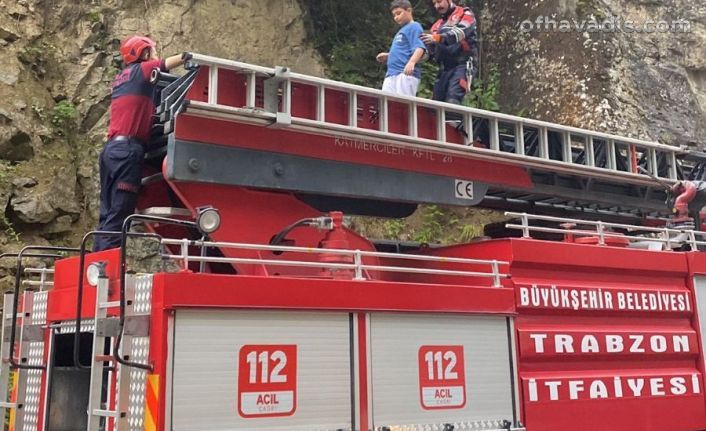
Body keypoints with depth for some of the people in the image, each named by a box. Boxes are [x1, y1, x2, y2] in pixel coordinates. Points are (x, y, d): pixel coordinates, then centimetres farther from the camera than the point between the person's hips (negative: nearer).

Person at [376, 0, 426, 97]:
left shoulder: (414, 27, -2)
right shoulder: (401, 31, 26)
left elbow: (419, 48, -16)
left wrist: (412, 62, -33)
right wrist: (387, 56, 18)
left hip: (406, 73, -10)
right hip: (392, 73, 10)